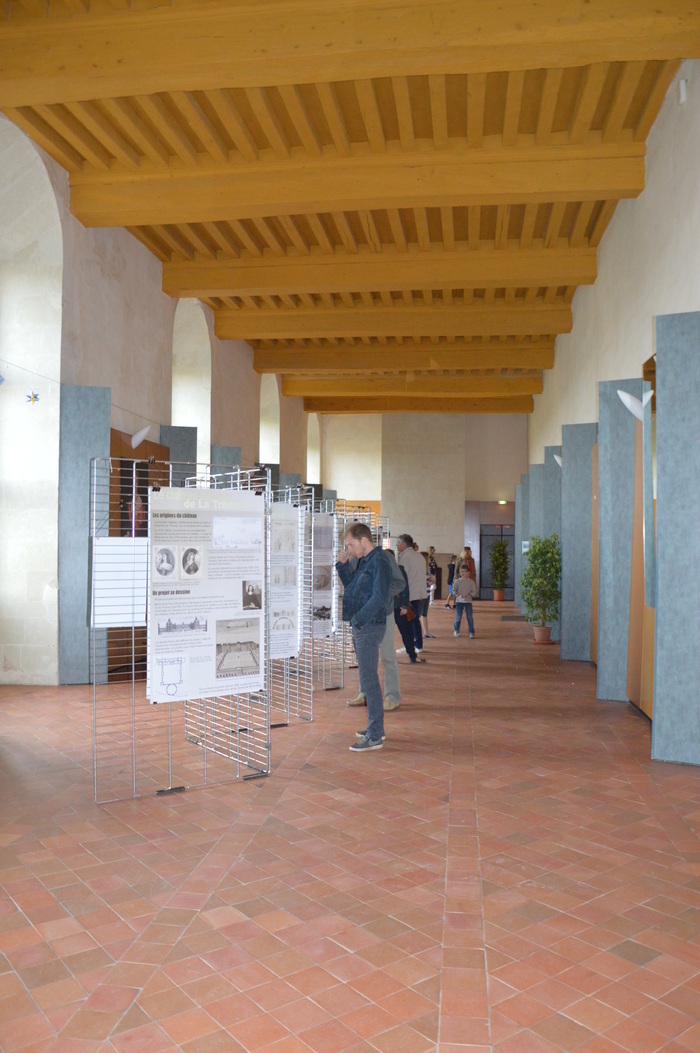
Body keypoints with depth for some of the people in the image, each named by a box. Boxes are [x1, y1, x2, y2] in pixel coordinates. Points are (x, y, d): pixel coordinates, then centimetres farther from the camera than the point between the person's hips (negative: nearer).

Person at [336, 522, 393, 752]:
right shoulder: (363, 560, 13)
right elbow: (350, 584, 22)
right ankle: (376, 727, 27)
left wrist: (357, 618, -19)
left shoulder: (379, 561, -15)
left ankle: (374, 736, 0)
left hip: (370, 627, -10)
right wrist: (342, 564, 7)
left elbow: (379, 597, -22)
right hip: (361, 627, 10)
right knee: (368, 678, 16)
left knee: (369, 680, -6)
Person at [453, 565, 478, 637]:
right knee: (458, 617, -1)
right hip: (459, 601, 0)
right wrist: (457, 595, -20)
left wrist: (467, 595, -19)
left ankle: (471, 632, 3)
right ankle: (456, 631, 20)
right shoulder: (457, 582, 3)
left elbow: (474, 592, -3)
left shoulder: (471, 582, 0)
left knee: (470, 617, -5)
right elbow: (454, 591, 2)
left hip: (468, 601, 0)